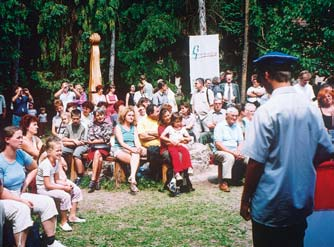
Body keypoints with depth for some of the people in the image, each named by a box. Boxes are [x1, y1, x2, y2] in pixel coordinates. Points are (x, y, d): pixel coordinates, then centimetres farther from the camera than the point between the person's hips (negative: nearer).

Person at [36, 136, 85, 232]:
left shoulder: (56, 161, 4)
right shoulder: (46, 164, -25)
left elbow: (56, 180, 11)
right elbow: (48, 185, -26)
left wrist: (66, 183, -9)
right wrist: (64, 187, -22)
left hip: (52, 186, 10)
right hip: (43, 189, -10)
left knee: (77, 191, 6)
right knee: (65, 196, -30)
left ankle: (72, 216, 15)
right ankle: (63, 222, -14)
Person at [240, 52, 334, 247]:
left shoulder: (267, 111, -18)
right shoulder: (311, 108, 0)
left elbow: (256, 161, -17)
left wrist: (245, 199, -7)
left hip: (272, 205, -5)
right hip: (303, 201, 6)